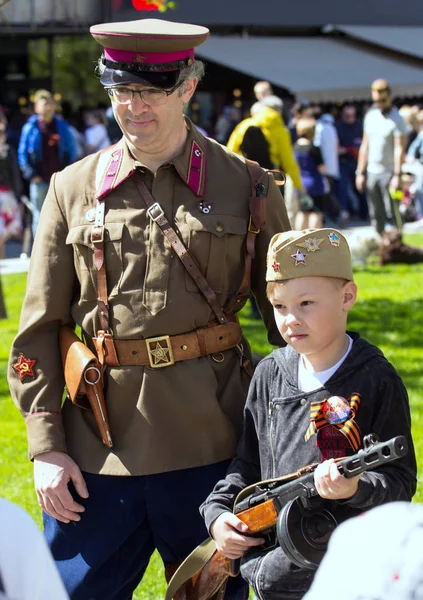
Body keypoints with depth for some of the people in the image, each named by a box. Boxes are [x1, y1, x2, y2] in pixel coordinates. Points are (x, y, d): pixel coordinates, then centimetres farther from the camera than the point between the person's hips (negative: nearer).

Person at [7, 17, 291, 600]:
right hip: (94, 452, 1)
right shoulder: (73, 190, 6)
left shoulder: (249, 190, 3)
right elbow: (37, 331, 6)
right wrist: (45, 447, -1)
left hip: (211, 451, -1)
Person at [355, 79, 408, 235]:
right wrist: (360, 172, 12)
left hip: (388, 172, -6)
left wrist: (397, 175, -20)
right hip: (372, 172, 6)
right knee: (376, 215, 7)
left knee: (392, 214, -6)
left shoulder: (396, 119, -8)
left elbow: (399, 149, -13)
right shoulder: (371, 115, 11)